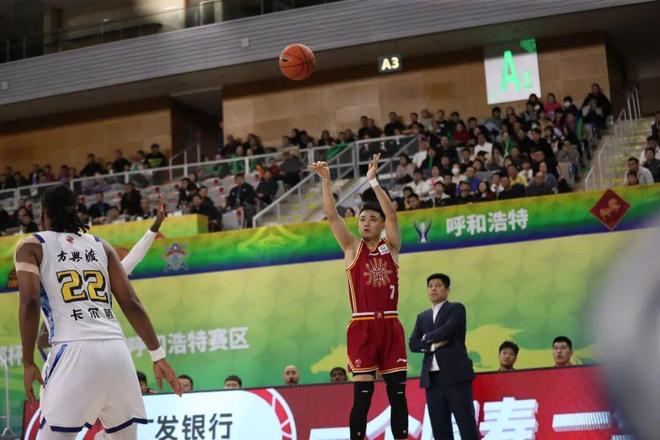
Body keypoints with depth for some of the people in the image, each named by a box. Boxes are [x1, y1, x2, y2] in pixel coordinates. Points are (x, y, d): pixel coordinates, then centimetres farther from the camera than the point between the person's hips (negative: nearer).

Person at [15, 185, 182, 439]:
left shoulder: (31, 247, 11)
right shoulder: (101, 246, 21)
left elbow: (30, 303, -4)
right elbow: (131, 303, 14)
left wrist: (28, 363, -1)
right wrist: (158, 355, 14)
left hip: (74, 351, -4)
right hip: (116, 350, 4)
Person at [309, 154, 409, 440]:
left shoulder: (391, 247, 8)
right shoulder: (352, 248, 6)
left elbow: (392, 214, -5)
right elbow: (331, 216, -4)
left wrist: (373, 181, -11)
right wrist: (326, 181, -12)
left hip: (390, 325, 2)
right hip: (362, 327, -2)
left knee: (398, 393, 5)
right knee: (362, 395, -4)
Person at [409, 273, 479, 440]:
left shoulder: (456, 309, 4)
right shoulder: (423, 317, 19)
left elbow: (446, 331, -13)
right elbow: (412, 344, 7)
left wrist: (427, 338, 3)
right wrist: (433, 345, -9)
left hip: (455, 375, -5)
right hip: (432, 378, 5)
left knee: (467, 425, -6)